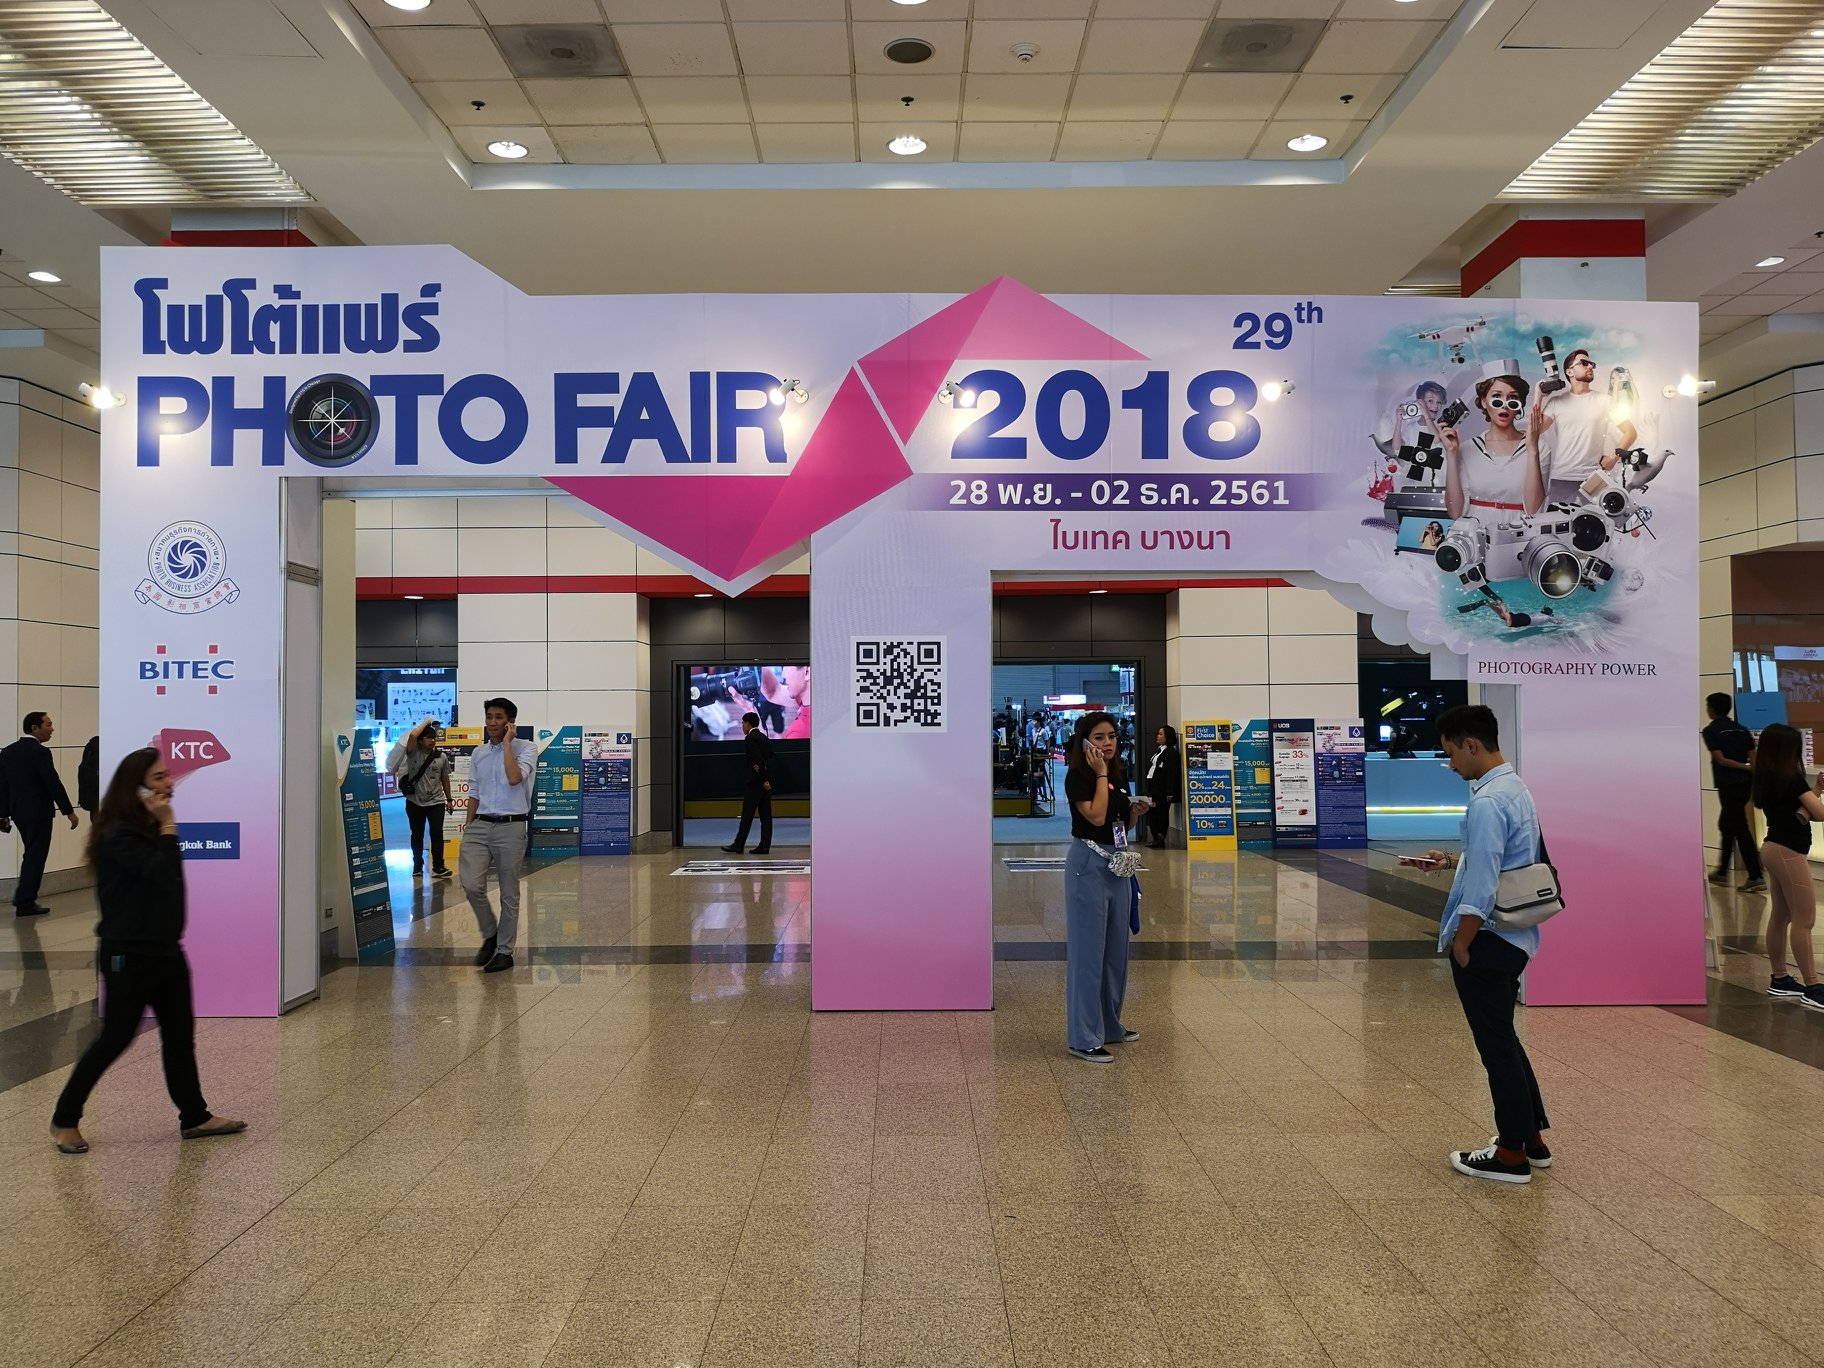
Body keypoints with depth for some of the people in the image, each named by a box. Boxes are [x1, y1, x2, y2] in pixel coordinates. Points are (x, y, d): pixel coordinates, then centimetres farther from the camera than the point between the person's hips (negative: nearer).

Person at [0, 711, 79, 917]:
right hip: (38, 813, -8)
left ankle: (23, 898, 22)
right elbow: (54, 784, -17)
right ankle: (25, 903, 4)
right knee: (35, 857, 1)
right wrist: (69, 811, -10)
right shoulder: (40, 752, -17)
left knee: (31, 855, 19)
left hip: (18, 812, 8)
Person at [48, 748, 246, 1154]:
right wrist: (168, 825, -21)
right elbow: (162, 873, -27)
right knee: (115, 1038, 1)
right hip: (129, 955, -8)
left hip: (165, 949, 8)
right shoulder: (116, 835, -16)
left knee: (180, 1034, 10)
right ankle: (64, 1119, 18)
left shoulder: (151, 830, 11)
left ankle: (194, 1117, 18)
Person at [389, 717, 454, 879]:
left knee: (437, 833, -9)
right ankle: (417, 866, 24)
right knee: (417, 834, 11)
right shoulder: (413, 753, -7)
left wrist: (449, 799, 13)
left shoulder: (441, 757, 0)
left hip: (436, 802, 0)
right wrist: (426, 722, -13)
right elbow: (412, 735, -26)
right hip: (414, 802, 0)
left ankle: (438, 867, -5)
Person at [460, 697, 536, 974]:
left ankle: (504, 950, 17)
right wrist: (468, 823, 9)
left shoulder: (526, 748, -4)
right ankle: (489, 934, 14)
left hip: (510, 827, -4)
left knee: (509, 893, 5)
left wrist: (507, 743, -13)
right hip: (480, 826, 4)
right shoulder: (478, 753, 12)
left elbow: (514, 778, -21)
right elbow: (474, 792, 16)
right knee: (471, 885, -11)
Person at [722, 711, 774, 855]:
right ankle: (764, 846, 4)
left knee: (747, 815, -4)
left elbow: (758, 760, -19)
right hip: (766, 782, 9)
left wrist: (764, 780, -16)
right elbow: (769, 757, 10)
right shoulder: (764, 738, 16)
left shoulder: (750, 739, -12)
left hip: (755, 782, -8)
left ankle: (738, 846, 0)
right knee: (765, 815, 5)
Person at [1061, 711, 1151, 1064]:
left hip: (1118, 864, 8)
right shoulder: (1077, 776, -11)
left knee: (1116, 949, 15)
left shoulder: (1119, 775, 12)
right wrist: (1101, 774, -17)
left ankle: (1109, 1025, 28)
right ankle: (1083, 1037, 0)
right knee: (1087, 950, -5)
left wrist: (1137, 811, -1)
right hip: (1088, 863, -8)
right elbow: (1096, 816, -24)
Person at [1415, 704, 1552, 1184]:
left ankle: (1512, 1155, 15)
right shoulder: (1516, 789, 9)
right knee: (1503, 1038, 22)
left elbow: (1481, 887, -24)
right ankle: (1533, 1136, 32)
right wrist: (1451, 861, 15)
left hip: (1488, 941, -10)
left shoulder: (1486, 802, -22)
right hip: (1517, 937, 10)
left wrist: (1461, 945, -15)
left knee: (1496, 1045, 3)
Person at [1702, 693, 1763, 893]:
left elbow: (1720, 759, -14)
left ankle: (1756, 877, -9)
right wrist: (1752, 777, 4)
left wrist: (1744, 767, -7)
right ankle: (1722, 871, 27)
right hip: (1744, 784, 7)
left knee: (1740, 829, -6)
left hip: (1728, 785, -7)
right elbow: (1753, 759, 5)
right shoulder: (1742, 729, 11)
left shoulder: (1710, 731, -6)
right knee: (1726, 825, 19)